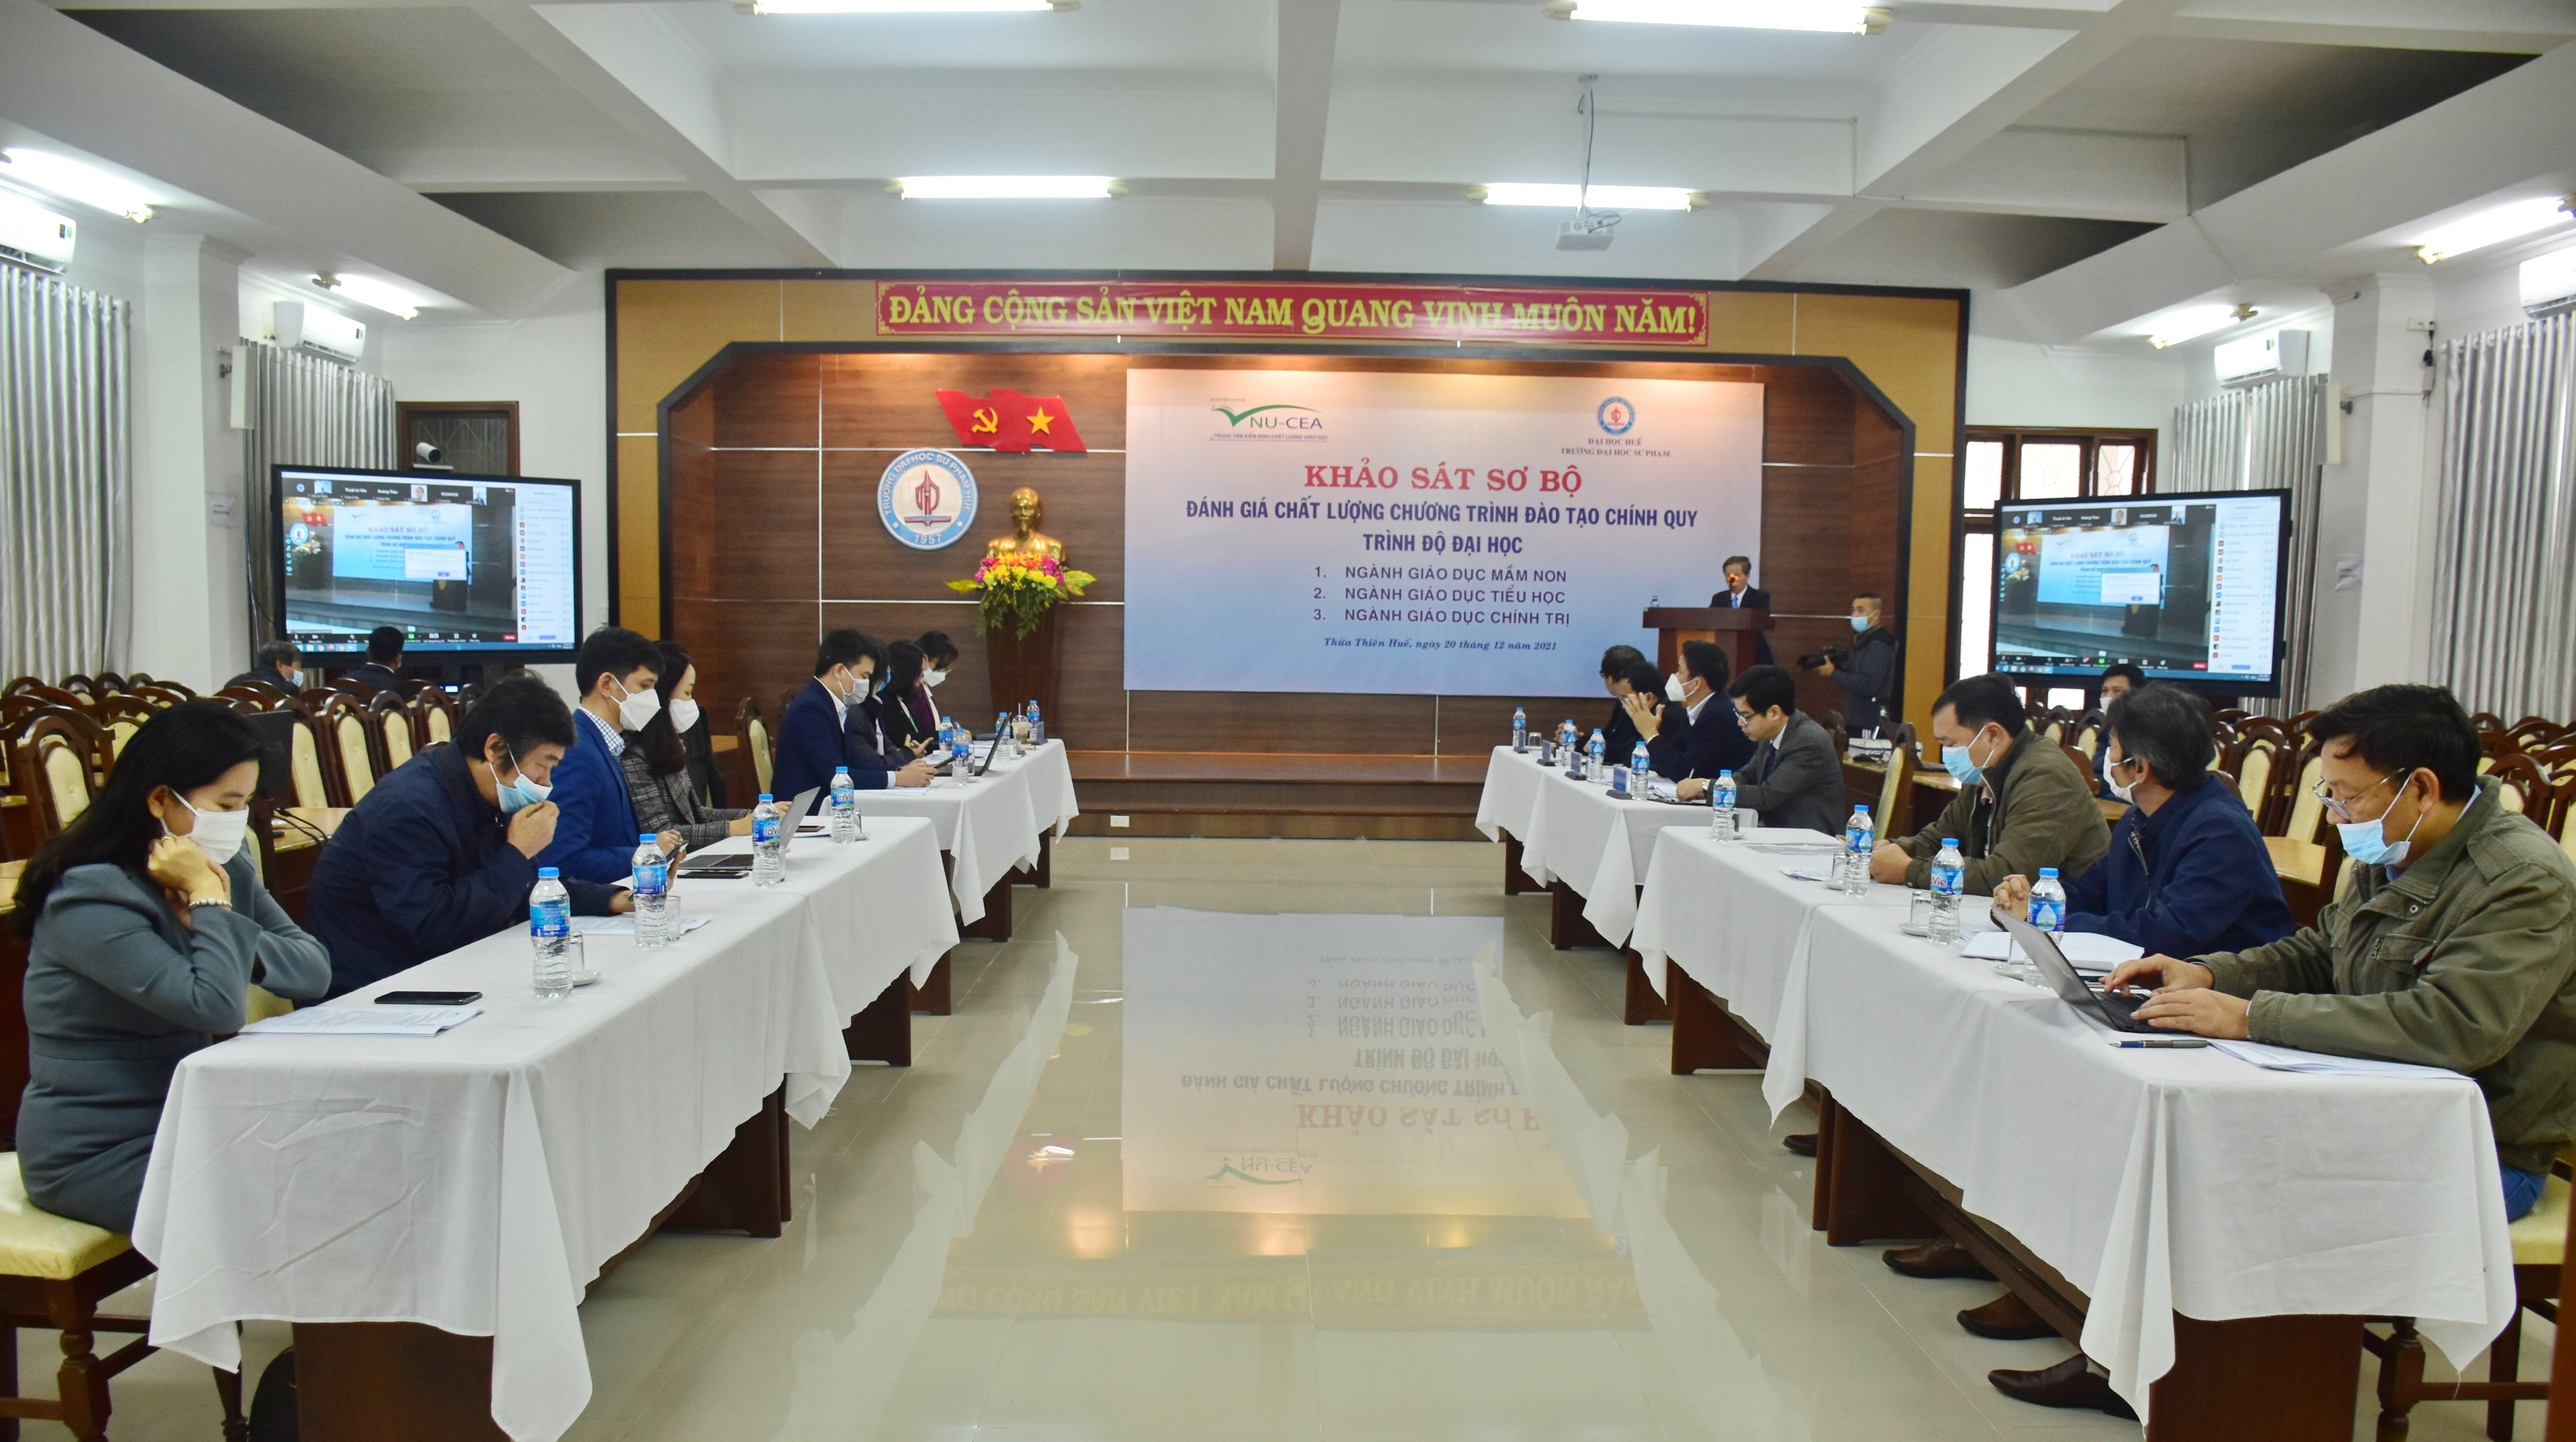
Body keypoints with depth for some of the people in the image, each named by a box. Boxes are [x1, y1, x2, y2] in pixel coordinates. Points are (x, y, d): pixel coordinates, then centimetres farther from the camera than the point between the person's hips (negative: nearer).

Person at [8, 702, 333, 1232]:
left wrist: (230, 931, -19)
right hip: (95, 1153, -7)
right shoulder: (91, 897, -20)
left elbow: (315, 969, -4)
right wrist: (209, 900, -20)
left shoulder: (227, 867, 3)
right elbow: (217, 1008, -29)